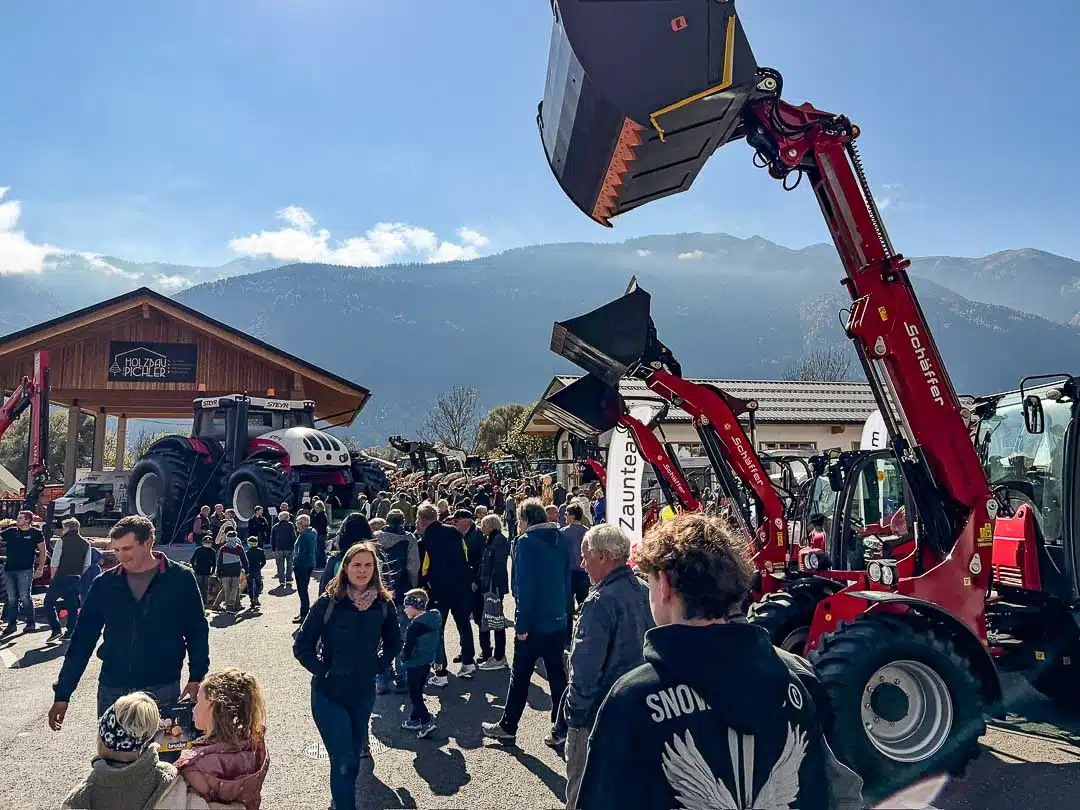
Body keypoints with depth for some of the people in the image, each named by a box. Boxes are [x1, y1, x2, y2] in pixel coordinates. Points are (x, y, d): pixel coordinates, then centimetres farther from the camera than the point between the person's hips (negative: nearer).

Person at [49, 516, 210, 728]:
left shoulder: (180, 579, -4)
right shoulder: (105, 583, 3)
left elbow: (197, 632, 0)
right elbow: (83, 639, 6)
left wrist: (196, 678, -8)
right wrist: (63, 694, 5)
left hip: (162, 689, -3)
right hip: (112, 689, 3)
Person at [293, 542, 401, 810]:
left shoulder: (383, 604, -6)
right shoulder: (328, 602, -15)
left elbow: (393, 642, 11)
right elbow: (302, 645, -9)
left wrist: (377, 667, 1)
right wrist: (322, 671, -12)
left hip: (364, 692, 3)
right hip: (329, 694, -3)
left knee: (354, 754, 19)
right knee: (343, 762, -6)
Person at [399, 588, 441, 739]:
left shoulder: (414, 626, -24)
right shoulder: (433, 621, 2)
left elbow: (407, 648, -18)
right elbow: (436, 643, 11)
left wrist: (404, 658, 1)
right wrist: (436, 659, 19)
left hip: (415, 665, -8)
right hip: (428, 662, 8)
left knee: (415, 695, 2)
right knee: (418, 692, 20)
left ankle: (427, 721, -6)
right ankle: (414, 719, 30)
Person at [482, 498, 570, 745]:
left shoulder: (526, 542, -13)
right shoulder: (561, 540, 6)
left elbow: (524, 586, -17)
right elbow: (567, 579, 11)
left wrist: (522, 624, -13)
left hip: (535, 622, -6)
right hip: (559, 620, 6)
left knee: (520, 676, 7)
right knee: (557, 674, 12)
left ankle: (507, 727, 17)